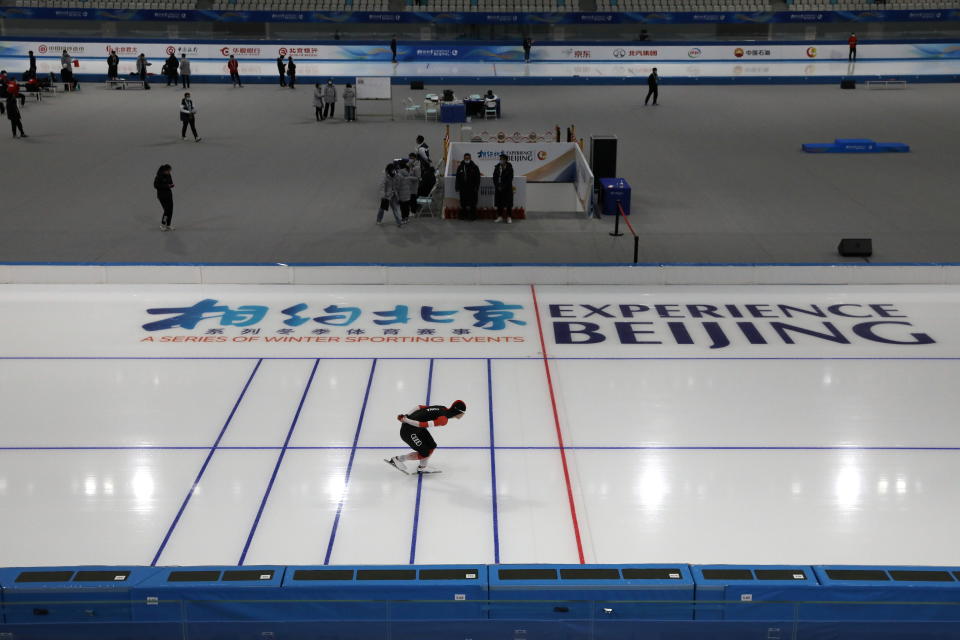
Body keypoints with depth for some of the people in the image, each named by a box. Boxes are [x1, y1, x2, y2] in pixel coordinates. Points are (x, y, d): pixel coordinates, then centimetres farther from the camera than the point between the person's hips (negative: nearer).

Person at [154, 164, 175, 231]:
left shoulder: (168, 175, 4)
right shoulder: (159, 176, -16)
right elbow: (155, 185, -17)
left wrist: (171, 185, -9)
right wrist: (166, 186, -22)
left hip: (169, 194, 6)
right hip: (162, 195, -6)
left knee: (170, 210, 1)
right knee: (167, 209, -11)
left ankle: (168, 225, 12)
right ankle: (162, 224, 6)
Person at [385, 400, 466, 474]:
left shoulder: (443, 409, 4)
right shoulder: (444, 419, -23)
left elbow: (419, 407, 6)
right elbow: (425, 424, -28)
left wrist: (407, 416, 5)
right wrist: (406, 420, -22)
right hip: (409, 431, -9)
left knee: (432, 446, 14)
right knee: (424, 453, 3)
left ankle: (422, 468, 33)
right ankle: (397, 459, 15)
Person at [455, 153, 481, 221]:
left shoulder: (474, 167, 3)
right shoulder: (460, 167, 11)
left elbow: (477, 179, 0)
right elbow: (458, 178, 12)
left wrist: (476, 187, -8)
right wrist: (457, 187, 3)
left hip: (472, 189, -3)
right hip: (463, 188, 3)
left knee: (473, 203, -3)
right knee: (463, 203, 5)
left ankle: (473, 215, 1)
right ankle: (463, 215, 10)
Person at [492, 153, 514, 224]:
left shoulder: (509, 168, -7)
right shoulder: (497, 167, 5)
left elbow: (510, 179, -10)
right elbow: (494, 177, 6)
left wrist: (503, 187, -13)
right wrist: (497, 186, -6)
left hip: (507, 188, -4)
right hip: (498, 188, 4)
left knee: (508, 203, -4)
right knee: (499, 203, 6)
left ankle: (509, 218, -1)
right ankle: (500, 216, 14)